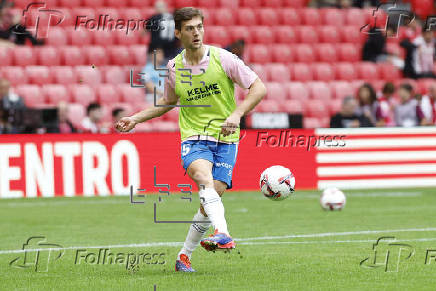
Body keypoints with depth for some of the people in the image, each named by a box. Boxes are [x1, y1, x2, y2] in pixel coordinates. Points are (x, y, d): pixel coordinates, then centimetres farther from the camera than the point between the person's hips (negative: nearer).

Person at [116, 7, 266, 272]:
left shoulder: (222, 59, -4)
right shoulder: (174, 67, 5)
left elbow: (259, 88, -3)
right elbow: (168, 101, 26)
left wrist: (237, 114, -17)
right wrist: (136, 119, 18)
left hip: (225, 139, 0)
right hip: (193, 138, 0)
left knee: (210, 202, -10)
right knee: (204, 177, -33)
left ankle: (185, 255, 10)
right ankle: (223, 235, -51)